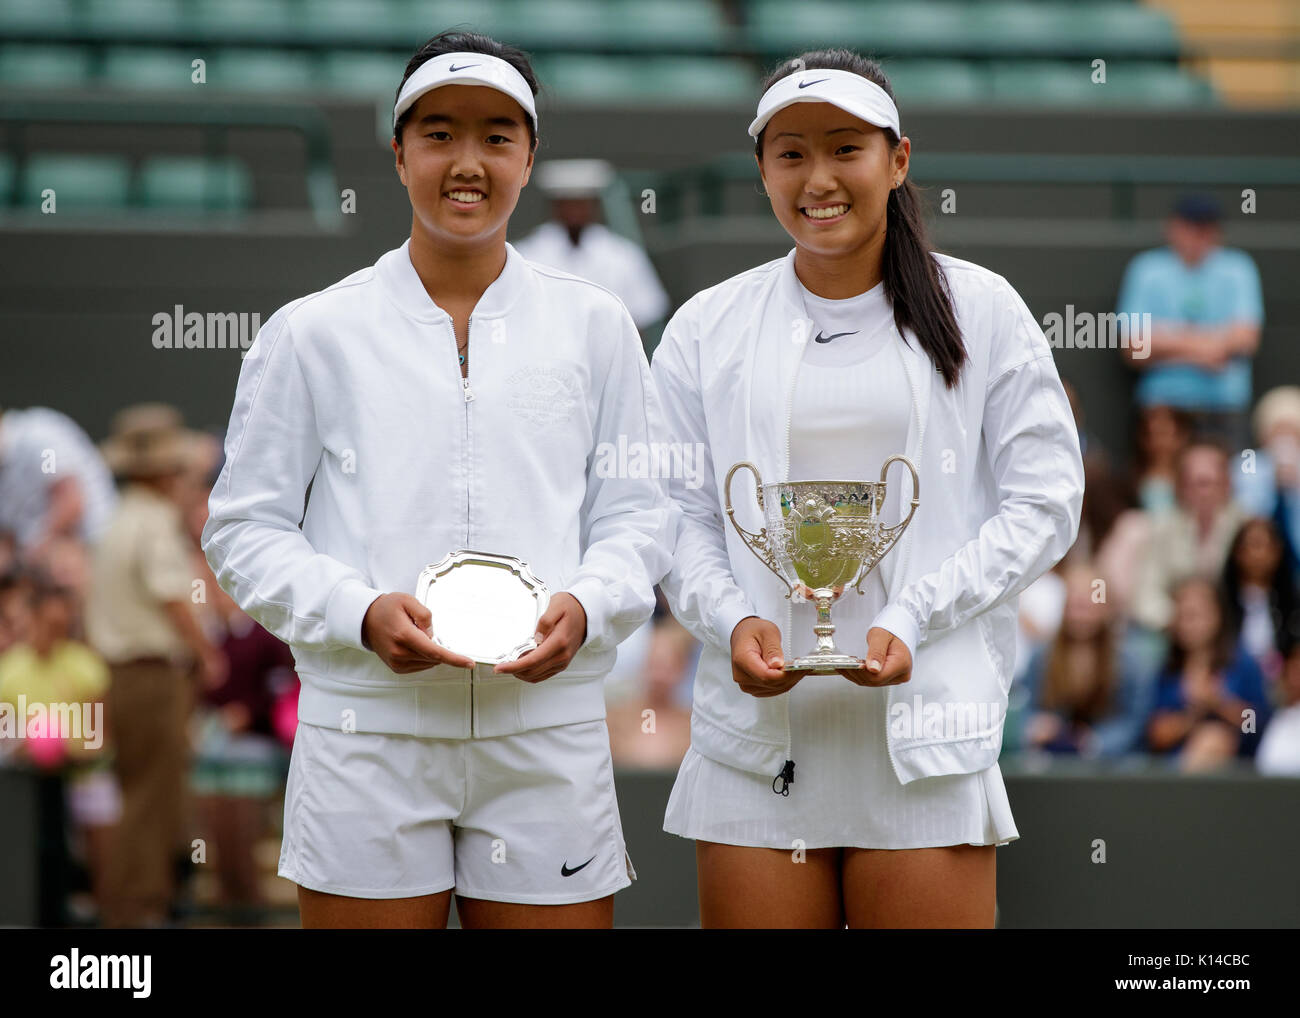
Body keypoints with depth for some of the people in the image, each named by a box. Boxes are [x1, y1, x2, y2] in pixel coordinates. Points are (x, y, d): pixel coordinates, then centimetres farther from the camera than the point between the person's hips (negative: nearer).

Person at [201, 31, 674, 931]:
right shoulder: (312, 334, 5)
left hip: (549, 732, 1)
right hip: (367, 730, -1)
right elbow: (244, 529, 4)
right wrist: (360, 613, -13)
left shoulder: (594, 326, 10)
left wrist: (585, 607, -10)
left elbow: (639, 515, 10)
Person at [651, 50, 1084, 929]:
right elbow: (679, 518, 9)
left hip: (927, 732, -1)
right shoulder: (707, 328, 10)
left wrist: (911, 620, -12)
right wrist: (733, 621, -12)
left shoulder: (980, 311, 5)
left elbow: (1045, 505, 1)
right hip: (758, 735, 2)